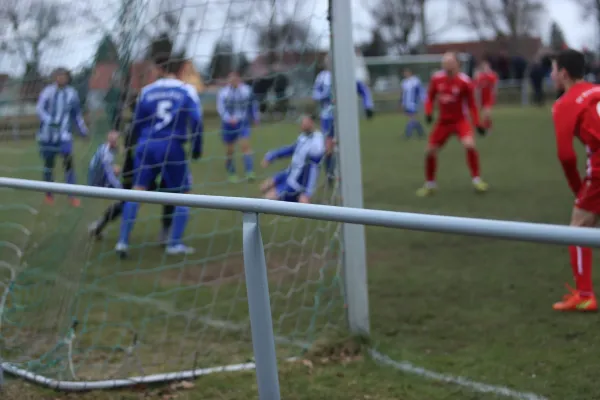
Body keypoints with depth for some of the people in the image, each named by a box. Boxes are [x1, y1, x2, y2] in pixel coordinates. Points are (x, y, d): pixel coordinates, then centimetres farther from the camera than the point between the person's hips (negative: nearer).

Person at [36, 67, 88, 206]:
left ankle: (72, 196, -6)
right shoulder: (48, 91, -4)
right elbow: (39, 108, -11)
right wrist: (49, 121, -27)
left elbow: (77, 113, 17)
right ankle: (48, 194, 24)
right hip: (47, 134, -1)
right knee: (48, 163, 8)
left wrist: (83, 129, 18)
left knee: (69, 162, -11)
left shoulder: (72, 93, 5)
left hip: (64, 134, 1)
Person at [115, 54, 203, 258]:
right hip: (172, 147, -2)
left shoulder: (147, 91, 8)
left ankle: (122, 241, -1)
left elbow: (136, 124, 11)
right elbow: (197, 121, -6)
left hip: (147, 146, 2)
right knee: (183, 194, 11)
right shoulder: (187, 90, 2)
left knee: (137, 191, 5)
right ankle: (175, 244, 7)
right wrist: (197, 148, 5)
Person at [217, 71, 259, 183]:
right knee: (229, 150, 9)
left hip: (243, 122, 0)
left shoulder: (247, 90, -1)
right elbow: (221, 108, -18)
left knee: (245, 145, -17)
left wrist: (255, 117, 21)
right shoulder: (223, 93, -7)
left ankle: (250, 172, -21)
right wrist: (229, 118, -35)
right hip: (229, 124, 0)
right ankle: (231, 174, 26)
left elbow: (253, 104, 13)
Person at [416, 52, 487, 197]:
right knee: (430, 151, 1)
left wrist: (477, 124, -12)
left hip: (460, 120, -3)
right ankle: (430, 184, 21)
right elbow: (430, 97, 7)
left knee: (470, 145, -26)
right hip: (443, 121, 3)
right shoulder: (436, 79, -5)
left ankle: (476, 179, -9)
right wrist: (428, 112, -11)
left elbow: (471, 105, -6)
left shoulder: (465, 82, -14)